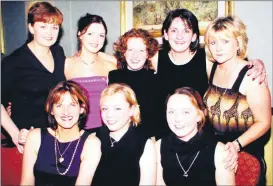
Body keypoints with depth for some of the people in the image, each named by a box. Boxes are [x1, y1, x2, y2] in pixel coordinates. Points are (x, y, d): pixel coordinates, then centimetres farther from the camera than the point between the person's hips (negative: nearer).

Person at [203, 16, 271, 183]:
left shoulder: (250, 77, -19)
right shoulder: (212, 68, -2)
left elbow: (263, 122, -16)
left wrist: (237, 144, -27)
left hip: (245, 152, -5)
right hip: (214, 147, 5)